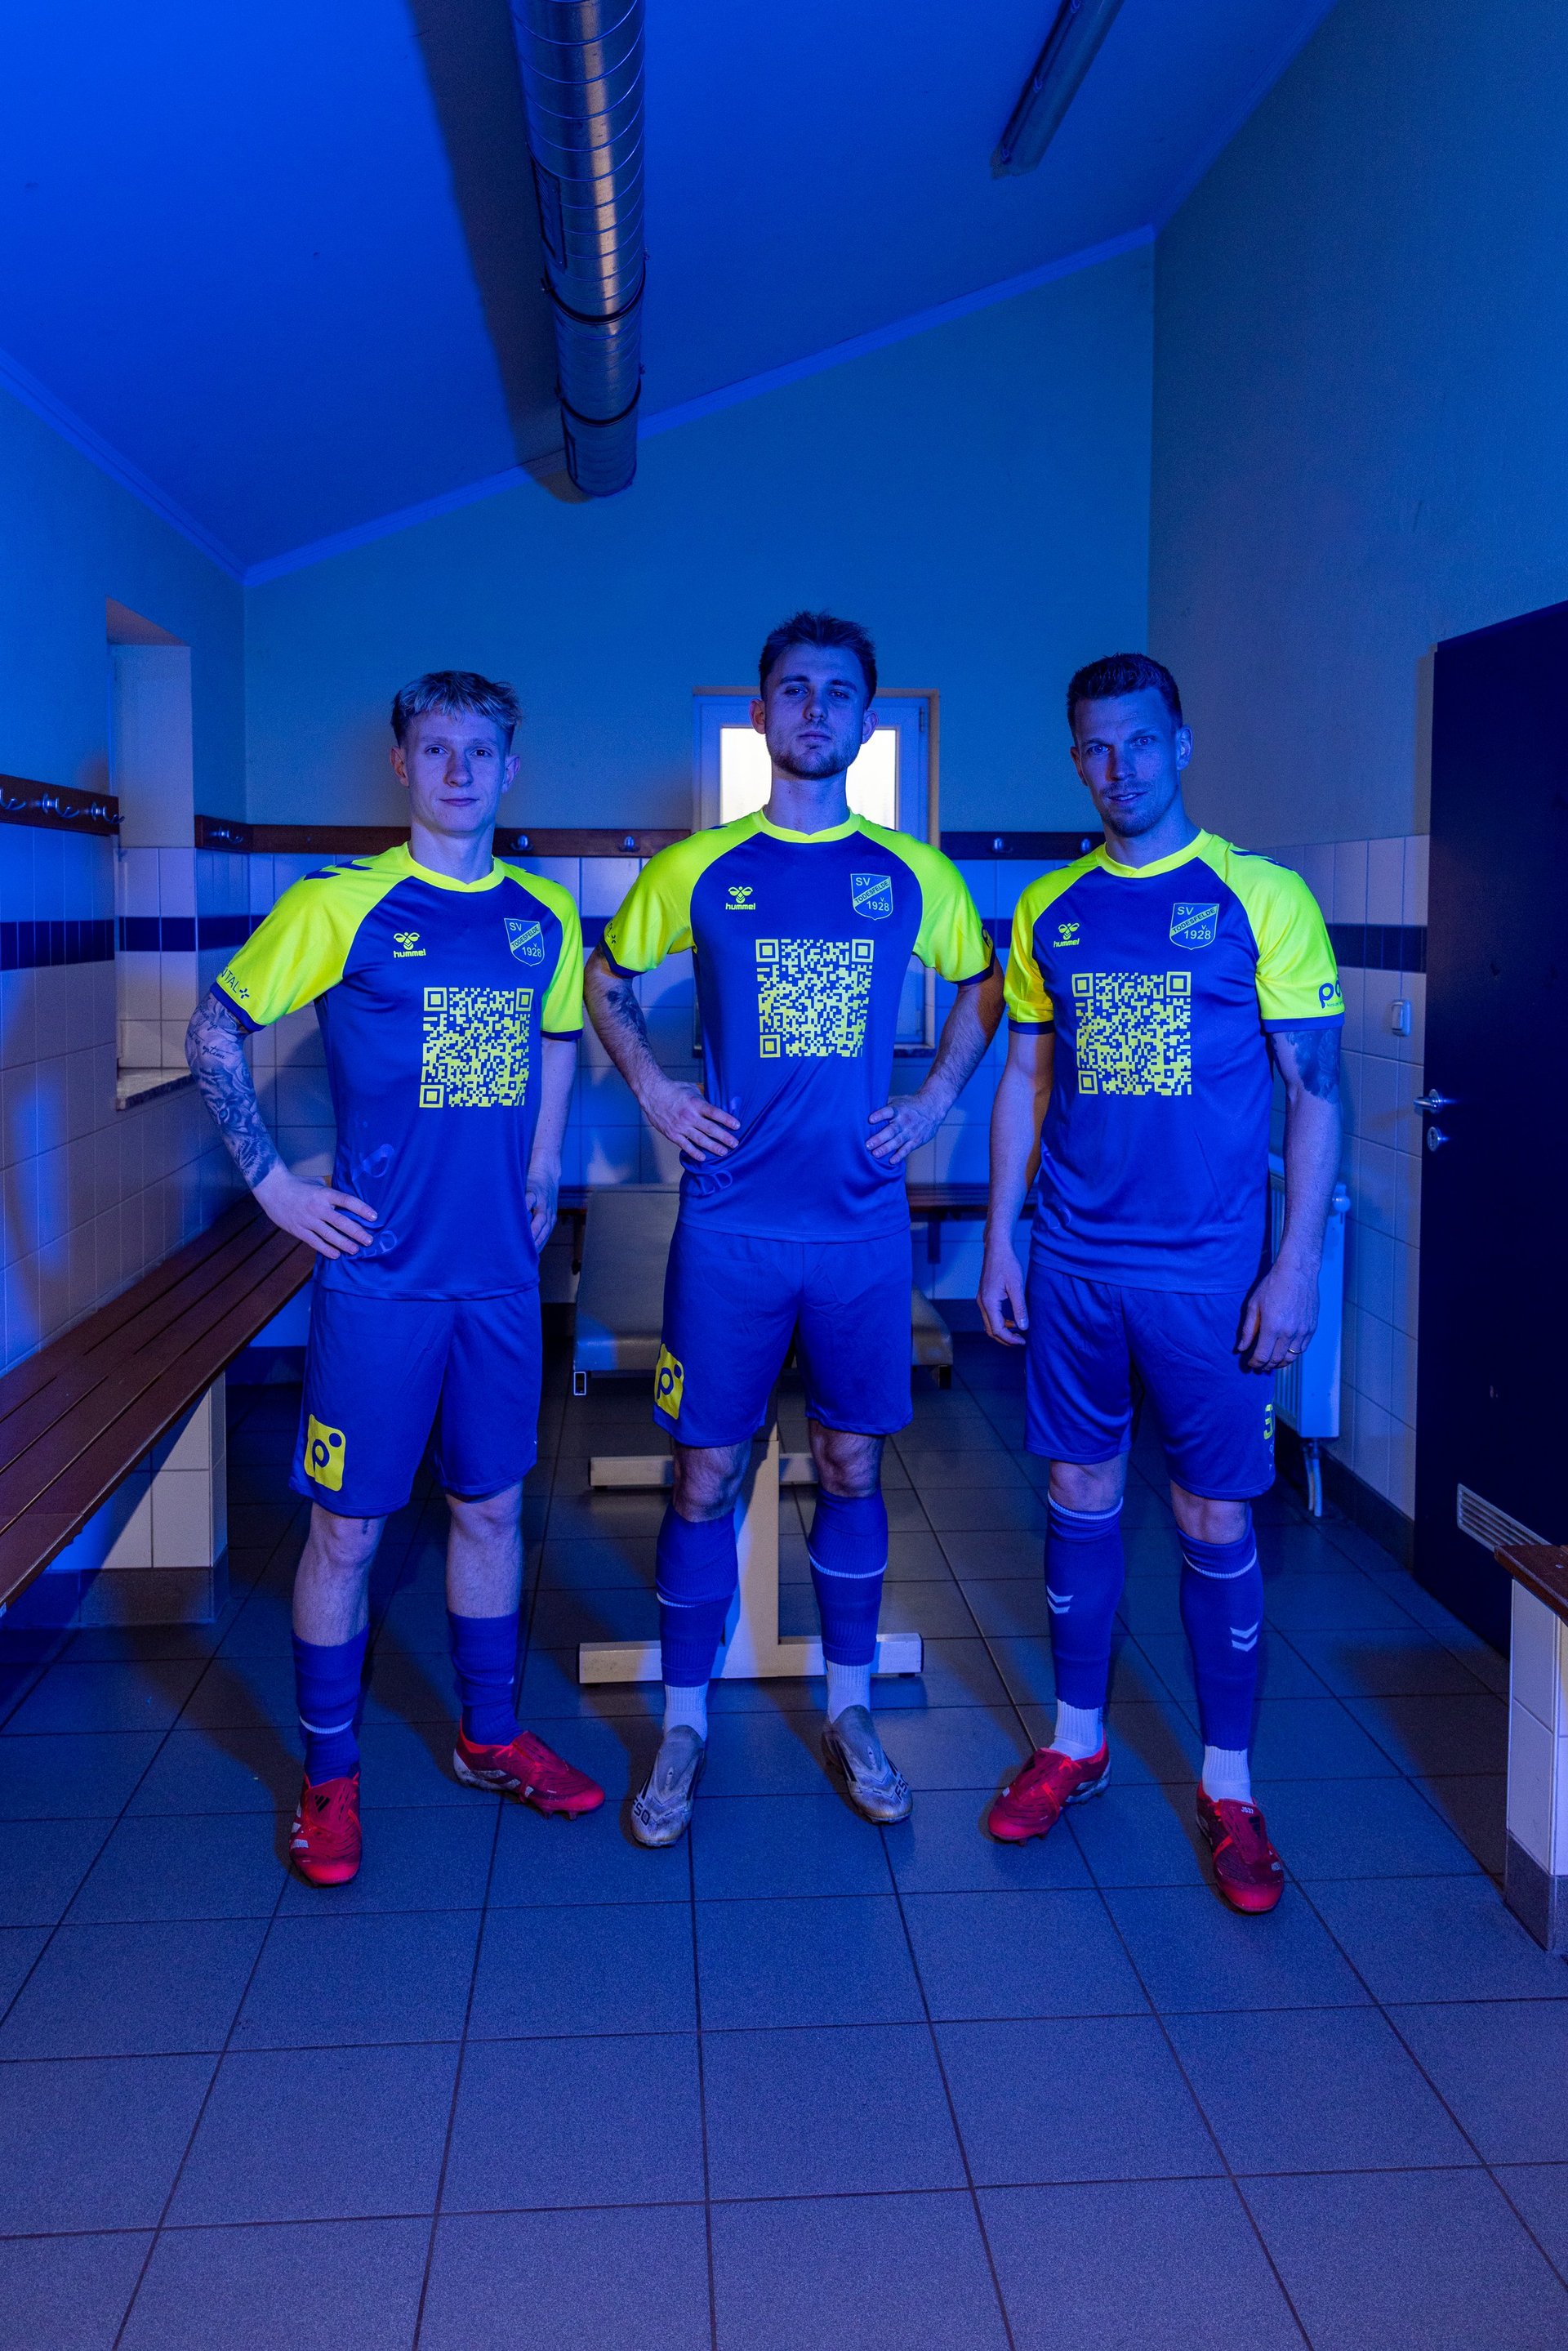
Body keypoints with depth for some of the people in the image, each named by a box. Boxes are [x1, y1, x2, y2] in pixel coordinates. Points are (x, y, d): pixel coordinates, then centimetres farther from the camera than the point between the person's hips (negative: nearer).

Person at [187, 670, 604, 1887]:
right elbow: (215, 1032, 0)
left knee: (493, 1506, 15)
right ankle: (330, 1777, 21)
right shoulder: (340, 904, -7)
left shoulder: (546, 915, 6)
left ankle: (491, 1736, 33)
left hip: (500, 1273, 4)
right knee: (347, 1527, 4)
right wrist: (274, 1181, -5)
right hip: (379, 1272, -4)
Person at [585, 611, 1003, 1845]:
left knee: (854, 1468, 11)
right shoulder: (696, 869, 0)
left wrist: (936, 1097, 7)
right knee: (707, 1476, 4)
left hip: (863, 1226, 1)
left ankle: (850, 1709, 27)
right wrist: (653, 1088, 2)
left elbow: (984, 982, 20)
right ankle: (685, 1724, 19)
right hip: (730, 1226, -1)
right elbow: (606, 977, 15)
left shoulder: (913, 876, 4)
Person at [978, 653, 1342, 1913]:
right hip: (1072, 1265, 3)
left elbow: (1317, 1089, -5)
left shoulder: (1263, 898, -5)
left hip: (1206, 1273, -3)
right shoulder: (1049, 910, 7)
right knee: (1082, 1500, 13)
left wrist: (1297, 1266, -10)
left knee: (1217, 1526, 4)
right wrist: (999, 1241, 7)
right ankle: (1077, 1742, 30)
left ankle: (1228, 1787, 20)